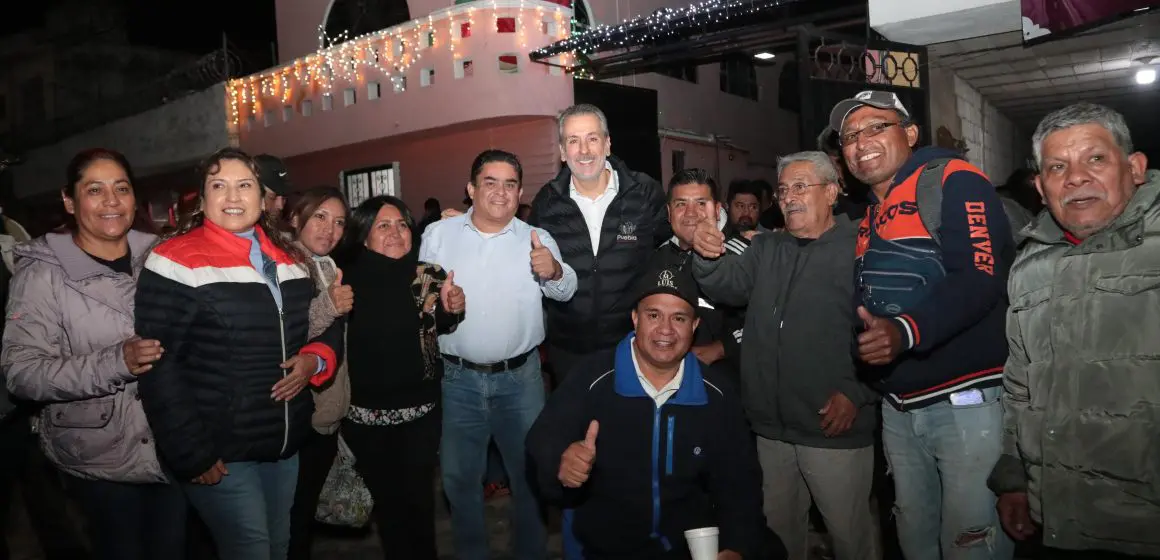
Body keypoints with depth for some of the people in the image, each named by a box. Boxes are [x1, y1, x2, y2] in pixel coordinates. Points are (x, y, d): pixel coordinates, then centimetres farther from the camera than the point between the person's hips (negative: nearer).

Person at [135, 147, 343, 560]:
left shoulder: (290, 258, 8)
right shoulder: (179, 261, -12)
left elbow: (329, 326, 16)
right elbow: (159, 367, -15)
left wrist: (315, 359, -6)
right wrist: (191, 453, -17)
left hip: (286, 444, 6)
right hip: (219, 450, -6)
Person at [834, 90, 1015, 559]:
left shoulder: (953, 181, -8)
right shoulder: (868, 217, 15)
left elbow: (981, 278, -22)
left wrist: (907, 331, -36)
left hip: (967, 401, -7)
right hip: (897, 408, 8)